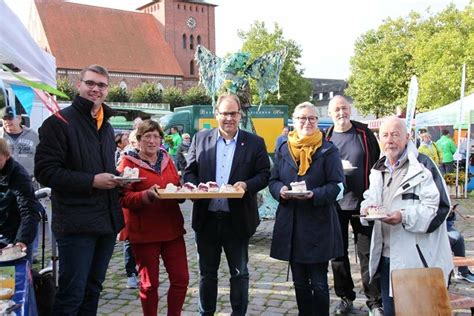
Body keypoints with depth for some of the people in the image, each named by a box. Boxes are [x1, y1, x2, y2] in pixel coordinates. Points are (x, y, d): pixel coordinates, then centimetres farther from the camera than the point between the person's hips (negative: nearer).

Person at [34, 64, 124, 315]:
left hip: (107, 220, 7)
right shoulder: (59, 122, -7)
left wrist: (118, 178, 5)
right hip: (76, 223, -7)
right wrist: (92, 181, -20)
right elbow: (45, 171, -14)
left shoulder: (106, 127, 18)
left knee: (93, 289, 16)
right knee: (71, 294, -3)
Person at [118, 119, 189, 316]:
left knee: (181, 279, 6)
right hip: (144, 231, -5)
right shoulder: (129, 162, -6)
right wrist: (147, 195, -29)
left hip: (172, 228, 5)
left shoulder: (166, 159, 10)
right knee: (149, 283, 7)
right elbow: (124, 198, -12)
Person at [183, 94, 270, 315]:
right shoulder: (200, 139, 4)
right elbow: (189, 172, 6)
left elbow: (264, 174, -1)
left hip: (237, 219, -1)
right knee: (207, 272, 16)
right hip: (206, 218, 2)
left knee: (239, 273, 11)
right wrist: (197, 187, -14)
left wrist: (247, 185, -20)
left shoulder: (255, 143, -1)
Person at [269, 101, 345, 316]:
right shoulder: (284, 150, 9)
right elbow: (273, 180, 11)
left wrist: (314, 194, -23)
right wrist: (280, 190, -12)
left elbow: (336, 185, -7)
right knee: (299, 282, 15)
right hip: (291, 225, 4)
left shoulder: (328, 151, -3)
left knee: (318, 282, 5)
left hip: (318, 225, -4)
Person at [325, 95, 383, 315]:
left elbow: (377, 164, 5)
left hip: (362, 203, -1)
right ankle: (345, 297, 26)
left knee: (367, 253, 4)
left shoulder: (364, 134, 1)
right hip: (335, 205, 2)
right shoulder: (325, 139, 2)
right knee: (338, 253, 11)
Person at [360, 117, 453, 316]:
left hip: (416, 258, -6)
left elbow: (439, 206, -15)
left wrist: (405, 217, -26)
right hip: (386, 256, 7)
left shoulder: (423, 166, -10)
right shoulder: (378, 169, 14)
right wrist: (367, 207, -2)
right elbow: (370, 198, 22)